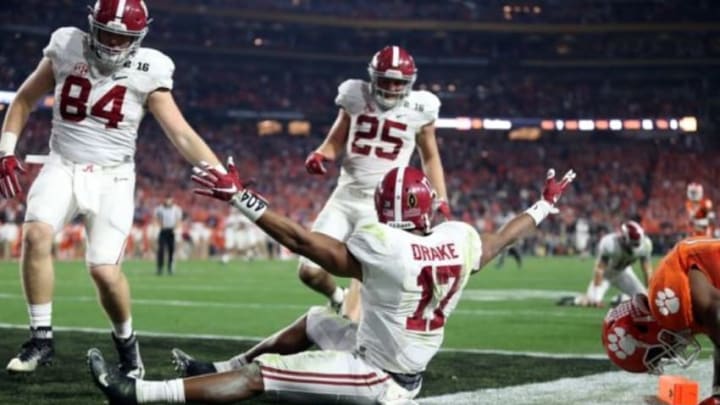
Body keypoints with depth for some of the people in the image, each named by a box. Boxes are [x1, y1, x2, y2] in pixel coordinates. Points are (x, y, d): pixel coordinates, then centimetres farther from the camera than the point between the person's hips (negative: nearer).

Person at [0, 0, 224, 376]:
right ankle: (41, 337, -11)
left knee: (104, 270, -14)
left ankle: (125, 340, 16)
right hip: (63, 166, 2)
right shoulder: (66, 51, -1)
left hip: (111, 177, -1)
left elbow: (183, 136, -7)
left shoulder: (147, 72, -5)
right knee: (36, 234, -25)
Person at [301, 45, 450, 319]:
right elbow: (335, 142, 11)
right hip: (346, 197, 3)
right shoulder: (356, 98, 1)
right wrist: (319, 155, -11)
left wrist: (441, 200, 5)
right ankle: (337, 297, 32)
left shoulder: (418, 109, -2)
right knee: (310, 271, 0)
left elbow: (430, 157, 12)